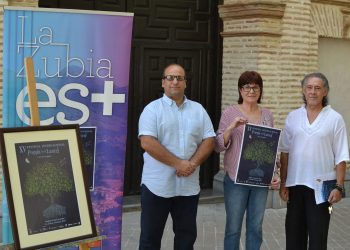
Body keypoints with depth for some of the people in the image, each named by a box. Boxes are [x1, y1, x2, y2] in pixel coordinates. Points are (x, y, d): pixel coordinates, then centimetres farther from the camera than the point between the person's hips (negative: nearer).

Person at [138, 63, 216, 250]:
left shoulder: (198, 110, 9)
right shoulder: (152, 109, -4)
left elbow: (209, 140, 5)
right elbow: (147, 143, -15)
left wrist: (193, 163, -12)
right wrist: (178, 163, -18)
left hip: (188, 186, 4)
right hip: (157, 185, -4)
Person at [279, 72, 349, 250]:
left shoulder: (335, 119, -3)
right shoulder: (293, 117, 5)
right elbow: (285, 152, 7)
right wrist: (283, 183, 3)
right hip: (295, 185, 3)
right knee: (294, 235, 11)